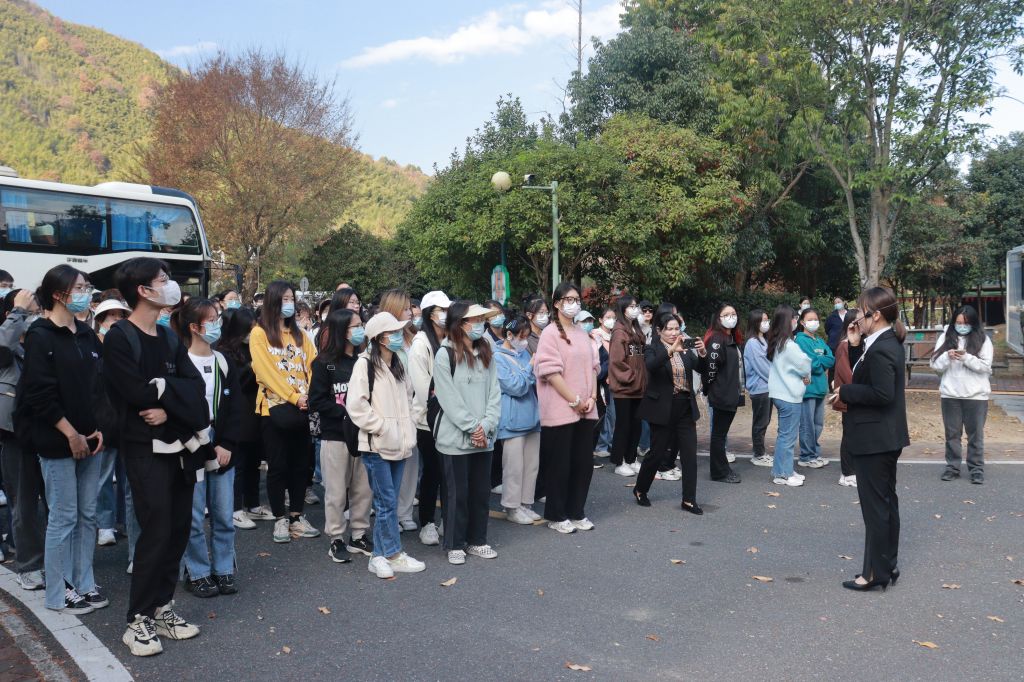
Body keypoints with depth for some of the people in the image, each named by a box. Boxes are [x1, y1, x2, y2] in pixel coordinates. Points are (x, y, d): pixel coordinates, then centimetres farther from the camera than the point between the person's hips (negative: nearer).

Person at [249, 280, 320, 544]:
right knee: (278, 466, 2)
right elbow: (267, 372, -11)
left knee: (301, 463, 8)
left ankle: (296, 516, 18)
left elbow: (312, 365, 6)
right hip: (275, 407, -5)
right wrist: (294, 397, -16)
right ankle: (280, 519, 13)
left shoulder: (299, 333, 14)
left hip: (301, 408, 5)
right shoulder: (260, 334, -2)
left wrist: (310, 395, -10)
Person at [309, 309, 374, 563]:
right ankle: (337, 540, 17)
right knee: (337, 491, 4)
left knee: (364, 489, 8)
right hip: (335, 435, -3)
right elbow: (316, 400, -8)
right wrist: (347, 414, -16)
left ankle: (359, 535, 23)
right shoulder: (324, 363, -5)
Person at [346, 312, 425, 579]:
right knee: (387, 501, -4)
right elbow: (355, 404, -15)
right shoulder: (365, 364, -8)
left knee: (387, 501, 10)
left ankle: (380, 556, 17)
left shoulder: (397, 365, 15)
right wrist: (381, 426, -14)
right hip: (376, 445, -7)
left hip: (398, 444, 7)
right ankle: (394, 555, 7)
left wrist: (407, 433, 8)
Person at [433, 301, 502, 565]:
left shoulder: (486, 353, 9)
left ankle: (477, 540, 26)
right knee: (457, 492, 4)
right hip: (455, 437, -5)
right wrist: (472, 428, -14)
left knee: (481, 490, 12)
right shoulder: (445, 354, -8)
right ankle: (455, 544, 17)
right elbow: (449, 399, -12)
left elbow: (494, 392, 4)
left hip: (484, 437, 5)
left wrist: (486, 425, -9)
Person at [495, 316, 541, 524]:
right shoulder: (498, 358, -9)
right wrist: (532, 366, -12)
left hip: (531, 417, 7)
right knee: (514, 467, 0)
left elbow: (534, 382, 20)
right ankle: (512, 507, 12)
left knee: (532, 464, 11)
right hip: (513, 420, -7)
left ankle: (525, 504, 22)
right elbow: (516, 387, -15)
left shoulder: (524, 353, 12)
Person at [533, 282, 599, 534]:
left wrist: (592, 398, 0)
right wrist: (574, 401, -14)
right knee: (560, 465, 2)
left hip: (585, 410, 7)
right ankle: (556, 516, 14)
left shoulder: (582, 334, 13)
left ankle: (577, 512, 23)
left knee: (584, 463, 10)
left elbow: (592, 367, 14)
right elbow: (551, 372, -14)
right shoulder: (551, 333, -8)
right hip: (560, 410, -6)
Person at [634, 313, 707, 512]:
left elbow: (702, 369, 2)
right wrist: (671, 350, -41)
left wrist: (703, 353, -17)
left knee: (690, 455, 2)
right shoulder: (653, 349, -5)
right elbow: (651, 365, -27)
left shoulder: (685, 350, 9)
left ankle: (689, 500, 10)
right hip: (662, 409, -5)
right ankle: (640, 490, 25)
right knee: (657, 453, 4)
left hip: (685, 409, 5)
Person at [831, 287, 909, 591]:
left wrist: (845, 392, -17)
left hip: (874, 439, -11)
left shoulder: (880, 349, -22)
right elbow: (865, 375, 11)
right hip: (886, 437, 11)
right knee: (887, 501, 18)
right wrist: (856, 345, 2)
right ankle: (889, 564, 29)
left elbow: (882, 394, -27)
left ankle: (875, 572, 8)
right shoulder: (888, 342, 9)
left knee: (875, 506, -1)